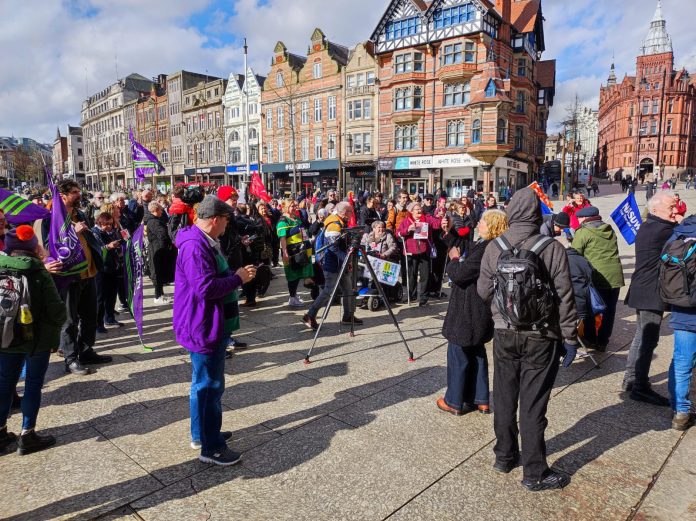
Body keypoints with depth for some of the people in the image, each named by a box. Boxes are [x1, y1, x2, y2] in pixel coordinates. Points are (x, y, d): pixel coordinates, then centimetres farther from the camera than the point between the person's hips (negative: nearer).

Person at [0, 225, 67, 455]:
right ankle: (27, 436, 16)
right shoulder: (39, 273, -14)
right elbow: (57, 311, -16)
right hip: (38, 339, -4)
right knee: (33, 385, 9)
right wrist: (56, 325, 4)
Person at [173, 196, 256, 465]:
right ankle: (211, 448, 12)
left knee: (208, 383, 21)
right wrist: (237, 278, -17)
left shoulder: (206, 242, 12)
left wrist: (237, 273, 7)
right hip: (203, 327, -11)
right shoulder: (195, 246, -23)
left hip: (213, 325, 11)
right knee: (209, 385, -1)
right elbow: (206, 288, -29)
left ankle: (203, 433, 36)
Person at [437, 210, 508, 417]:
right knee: (477, 352, 19)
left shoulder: (484, 249, -25)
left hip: (467, 312, -10)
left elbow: (458, 274, -25)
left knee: (458, 353, 4)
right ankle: (480, 399, 29)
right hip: (481, 311, 10)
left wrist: (454, 259, -8)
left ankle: (454, 402, 17)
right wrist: (460, 260, 1)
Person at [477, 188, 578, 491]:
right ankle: (535, 473, 19)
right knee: (532, 404, 5)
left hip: (504, 333, 3)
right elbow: (564, 297, -10)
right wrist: (570, 338, 0)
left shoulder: (494, 247, -5)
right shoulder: (552, 248, -12)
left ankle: (504, 456, 34)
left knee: (504, 398, 17)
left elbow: (483, 291, 0)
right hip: (540, 336, -3)